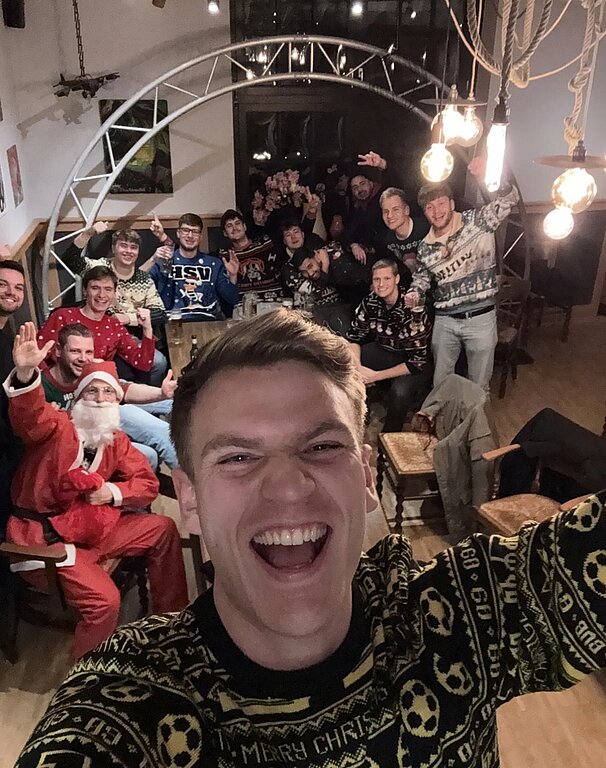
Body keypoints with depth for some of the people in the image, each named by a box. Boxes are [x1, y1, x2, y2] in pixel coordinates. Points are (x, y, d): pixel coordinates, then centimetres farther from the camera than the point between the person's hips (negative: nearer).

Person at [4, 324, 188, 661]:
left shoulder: (117, 442, 8)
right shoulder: (57, 426, -11)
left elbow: (148, 483, 9)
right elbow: (29, 415, -35)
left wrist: (115, 492, -11)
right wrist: (26, 374, -56)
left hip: (95, 526, 7)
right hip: (46, 535, -7)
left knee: (163, 529, 6)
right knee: (104, 599, -25)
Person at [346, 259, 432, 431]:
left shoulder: (412, 308, -27)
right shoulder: (369, 302, -10)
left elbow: (417, 362, -27)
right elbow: (353, 337, -2)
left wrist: (376, 376, -24)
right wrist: (357, 367, -22)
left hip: (417, 364, -5)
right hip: (385, 351, 6)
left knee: (400, 391, -35)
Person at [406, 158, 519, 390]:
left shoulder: (477, 222, -7)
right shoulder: (425, 247, 4)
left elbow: (509, 199, -20)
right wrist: (413, 293, -3)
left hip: (481, 318, -3)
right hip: (445, 321, 3)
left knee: (478, 384, 12)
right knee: (440, 383, 16)